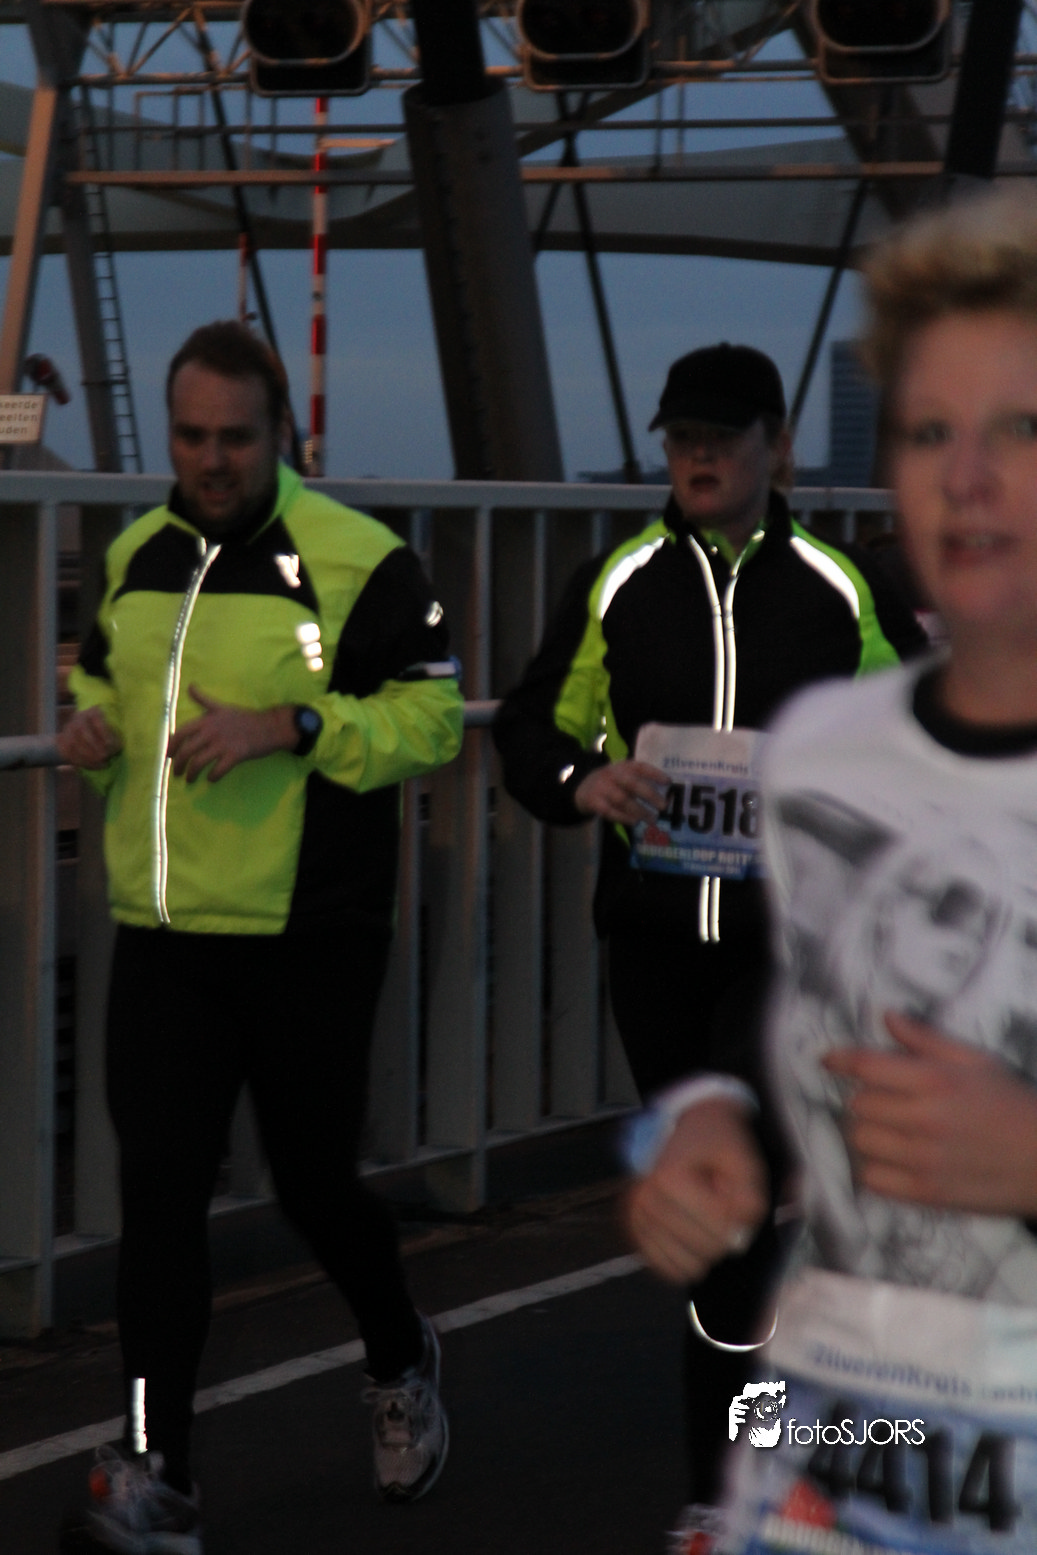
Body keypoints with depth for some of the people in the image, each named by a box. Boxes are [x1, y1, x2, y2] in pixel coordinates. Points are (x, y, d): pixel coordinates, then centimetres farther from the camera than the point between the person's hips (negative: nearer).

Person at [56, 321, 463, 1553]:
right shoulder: (137, 554, 10)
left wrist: (288, 726, -24)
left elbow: (434, 716, -12)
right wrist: (90, 717, 2)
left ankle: (401, 1361, 40)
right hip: (162, 936, 4)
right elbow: (100, 668, 25)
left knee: (314, 1182, 9)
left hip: (309, 941, -4)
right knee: (159, 1188, -3)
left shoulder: (355, 560, -9)